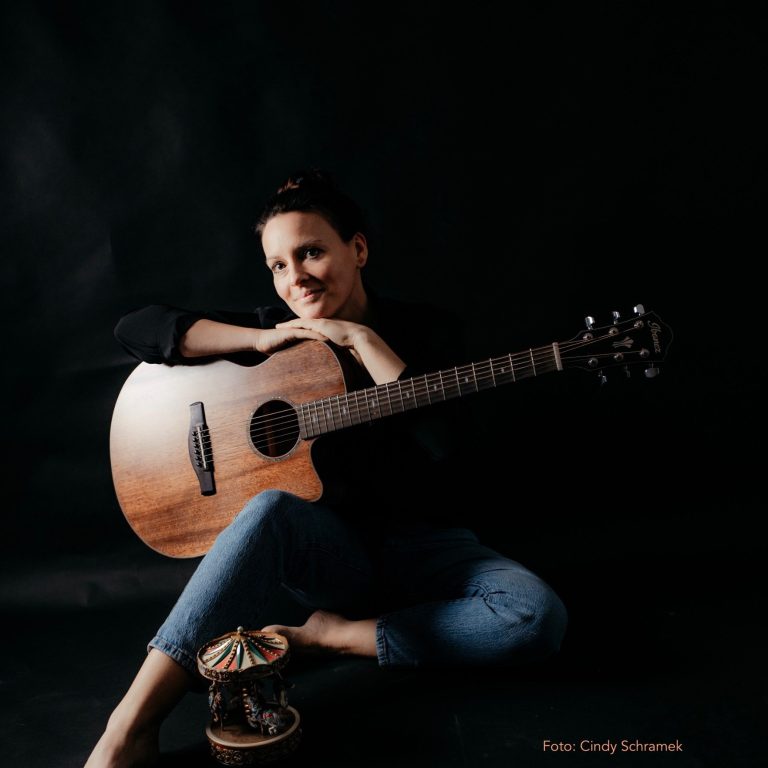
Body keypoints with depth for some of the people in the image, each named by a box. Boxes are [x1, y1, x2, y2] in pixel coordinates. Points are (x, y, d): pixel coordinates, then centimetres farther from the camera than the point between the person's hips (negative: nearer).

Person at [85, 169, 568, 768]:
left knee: (540, 617, -27)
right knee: (272, 509, -35)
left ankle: (331, 637, -17)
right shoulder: (276, 330, 4)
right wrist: (263, 340, -12)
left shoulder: (426, 329, 0)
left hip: (428, 546, 1)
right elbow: (137, 328, -3)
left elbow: (443, 443, -18)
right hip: (329, 545, 0)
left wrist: (363, 339, -16)